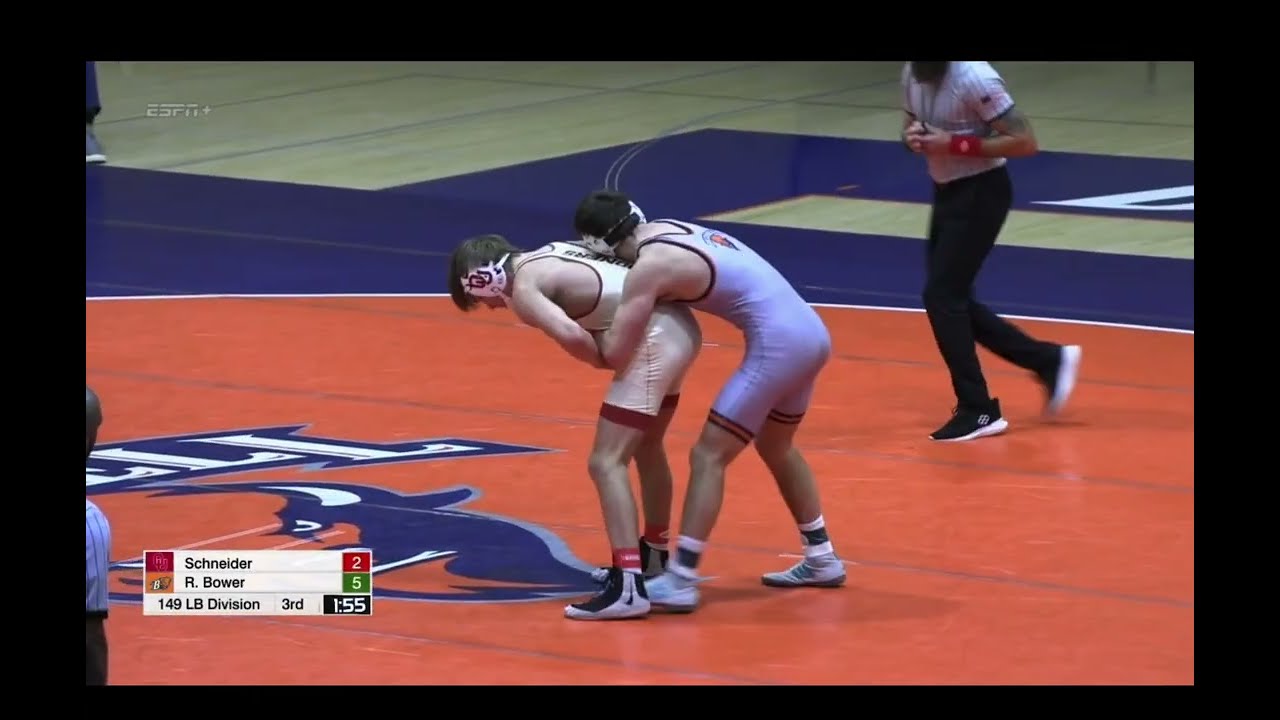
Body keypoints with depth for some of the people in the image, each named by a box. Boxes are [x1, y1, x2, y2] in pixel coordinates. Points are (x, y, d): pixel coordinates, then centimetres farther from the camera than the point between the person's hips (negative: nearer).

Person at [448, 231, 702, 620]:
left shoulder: (524, 288, -9)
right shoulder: (546, 254, 18)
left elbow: (570, 335, -25)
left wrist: (607, 362, -6)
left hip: (655, 340, -10)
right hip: (679, 326, 10)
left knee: (606, 462, -8)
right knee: (646, 448, 27)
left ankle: (629, 587, -15)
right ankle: (653, 558, 44)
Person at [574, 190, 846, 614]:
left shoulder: (650, 266, -14)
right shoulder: (664, 228, 12)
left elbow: (614, 354, -18)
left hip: (777, 344, -9)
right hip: (809, 332, 9)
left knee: (708, 456, -4)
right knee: (776, 448, 28)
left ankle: (680, 581, -5)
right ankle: (821, 559, 38)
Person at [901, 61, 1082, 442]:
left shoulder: (973, 77, -23)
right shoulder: (912, 72, 1)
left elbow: (1026, 142, -23)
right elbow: (911, 125, 19)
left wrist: (956, 144, -26)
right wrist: (911, 136, -6)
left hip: (981, 193, -9)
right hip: (947, 191, 9)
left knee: (941, 296, -10)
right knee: (951, 299, 10)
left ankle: (978, 410, -1)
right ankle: (1050, 360, 23)